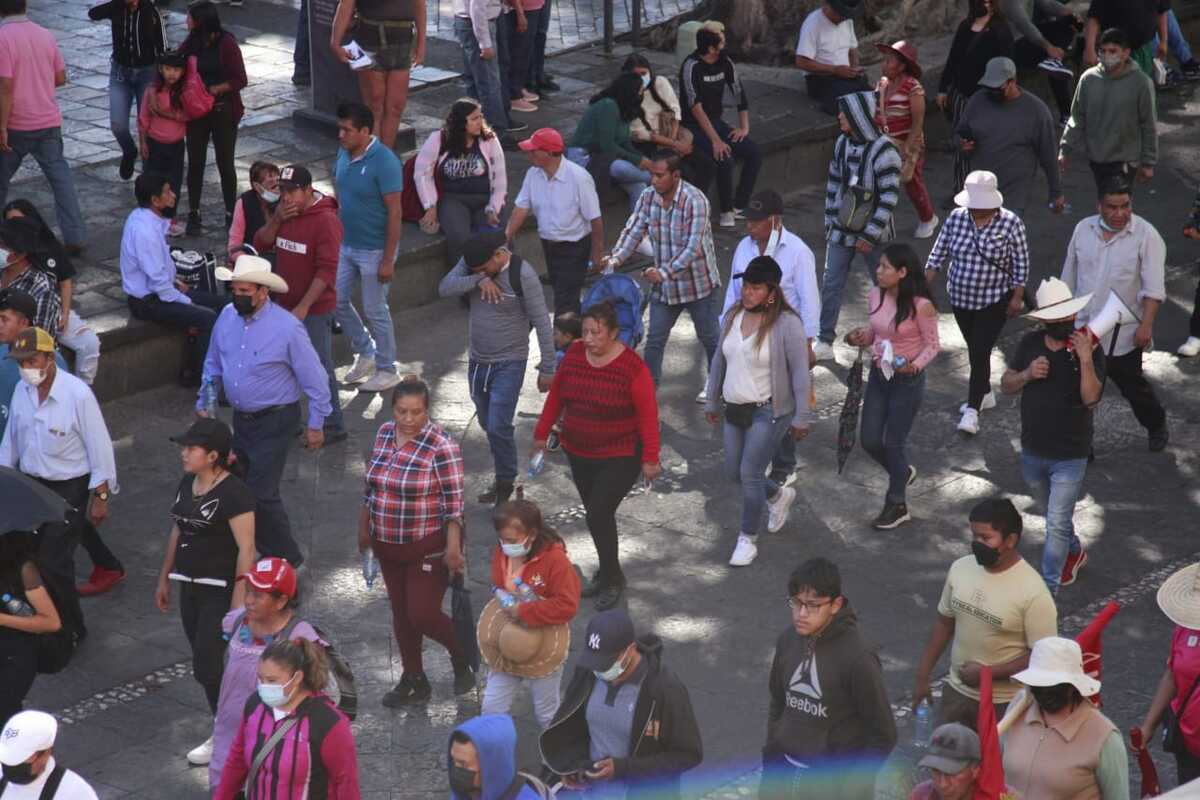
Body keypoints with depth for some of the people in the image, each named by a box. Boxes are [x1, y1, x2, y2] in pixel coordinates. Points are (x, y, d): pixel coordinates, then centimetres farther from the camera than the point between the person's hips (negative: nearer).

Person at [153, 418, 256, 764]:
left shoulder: (234, 494, -18)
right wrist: (164, 579, 20)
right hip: (191, 586, 8)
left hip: (222, 590, -8)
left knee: (206, 666, -7)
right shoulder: (187, 484, 7)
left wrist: (239, 601, -21)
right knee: (205, 663, 13)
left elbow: (246, 549, -19)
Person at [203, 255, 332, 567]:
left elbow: (314, 379, -12)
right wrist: (203, 402, 15)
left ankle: (287, 560, 6)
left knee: (261, 494, -10)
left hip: (275, 422, -7)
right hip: (241, 418, 7)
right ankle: (268, 547, 31)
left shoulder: (287, 328, -20)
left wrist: (316, 424, -8)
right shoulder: (227, 317, -2)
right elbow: (213, 364, 15)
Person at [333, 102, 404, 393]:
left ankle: (387, 370, 20)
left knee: (375, 310, 3)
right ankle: (365, 352, 33)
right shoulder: (343, 153, 1)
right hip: (346, 245, 8)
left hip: (374, 250, -8)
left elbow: (395, 213, -21)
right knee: (336, 301, 13)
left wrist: (388, 260, -20)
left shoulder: (384, 162, -23)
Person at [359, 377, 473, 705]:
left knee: (423, 615, -4)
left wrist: (453, 547, -19)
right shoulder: (384, 433, 0)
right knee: (401, 613, 14)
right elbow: (371, 485, 11)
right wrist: (364, 528, 16)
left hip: (429, 546, -6)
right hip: (388, 543, 6)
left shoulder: (441, 445, -20)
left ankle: (463, 656, 25)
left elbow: (454, 501, -17)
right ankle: (414, 680, 29)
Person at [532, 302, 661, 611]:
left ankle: (612, 578, 10)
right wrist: (541, 435, 11)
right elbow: (555, 397, 8)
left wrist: (650, 458, -15)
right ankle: (607, 572, 31)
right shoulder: (574, 355, -3)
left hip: (620, 458, -5)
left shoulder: (632, 367, -19)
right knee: (596, 514, 13)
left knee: (598, 514, -10)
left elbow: (648, 415, -15)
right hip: (579, 454, 5)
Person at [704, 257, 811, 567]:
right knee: (733, 472, 13)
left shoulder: (787, 324, -17)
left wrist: (801, 417, -12)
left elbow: (800, 372, -14)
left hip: (769, 411, -7)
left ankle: (748, 539, 13)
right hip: (735, 409, 7)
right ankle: (779, 496, 43)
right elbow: (720, 360, 13)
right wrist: (712, 401, 17)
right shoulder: (733, 317, 2)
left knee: (750, 474, -6)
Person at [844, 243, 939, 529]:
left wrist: (915, 365, -27)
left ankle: (897, 505, 24)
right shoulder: (875, 296, -4)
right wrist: (860, 338, -9)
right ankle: (903, 472, 41)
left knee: (893, 443, 4)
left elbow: (933, 345, -11)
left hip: (907, 380, -6)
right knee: (870, 441, 10)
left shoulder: (921, 306, -21)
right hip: (878, 375, 6)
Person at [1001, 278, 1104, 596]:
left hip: (1070, 457, -5)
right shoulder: (1030, 343, -4)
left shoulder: (1089, 349, -17)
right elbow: (1005, 385, 3)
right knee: (1054, 515, 26)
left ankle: (1047, 592, -1)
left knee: (1057, 524, -6)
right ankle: (1074, 553, 52)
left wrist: (1085, 359, -36)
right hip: (1032, 451, 5)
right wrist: (1027, 374, -17)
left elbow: (1091, 398, -27)